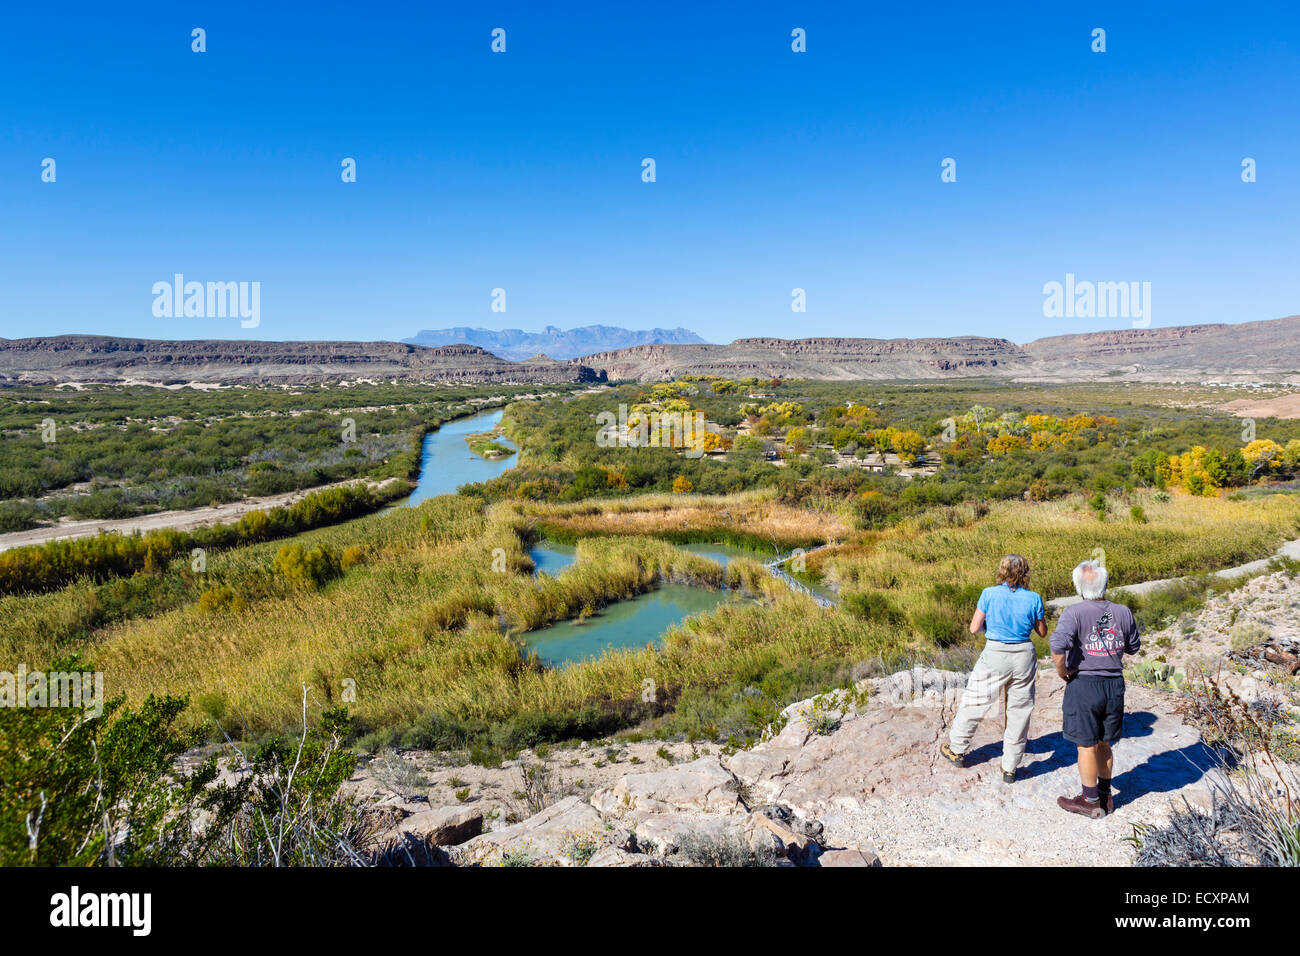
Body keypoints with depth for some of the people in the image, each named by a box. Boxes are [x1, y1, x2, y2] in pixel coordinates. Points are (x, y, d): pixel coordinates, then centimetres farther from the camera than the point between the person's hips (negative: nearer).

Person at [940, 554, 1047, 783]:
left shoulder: (989, 594, -10)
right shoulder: (1033, 599, -5)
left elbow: (974, 628, -6)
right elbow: (1042, 632, 6)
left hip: (995, 655, -2)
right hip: (1024, 656, 2)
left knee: (974, 702, 14)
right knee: (1019, 710, 12)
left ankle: (956, 750, 28)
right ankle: (1010, 768, 20)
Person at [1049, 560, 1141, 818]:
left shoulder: (1074, 613, -16)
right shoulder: (1123, 613, -1)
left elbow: (1058, 648, -29)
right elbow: (1133, 647, 12)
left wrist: (1062, 672, -12)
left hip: (1084, 684, -5)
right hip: (1115, 683, 5)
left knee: (1087, 746, 7)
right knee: (1104, 744, 20)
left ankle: (1091, 801, 19)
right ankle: (1105, 796, 33)